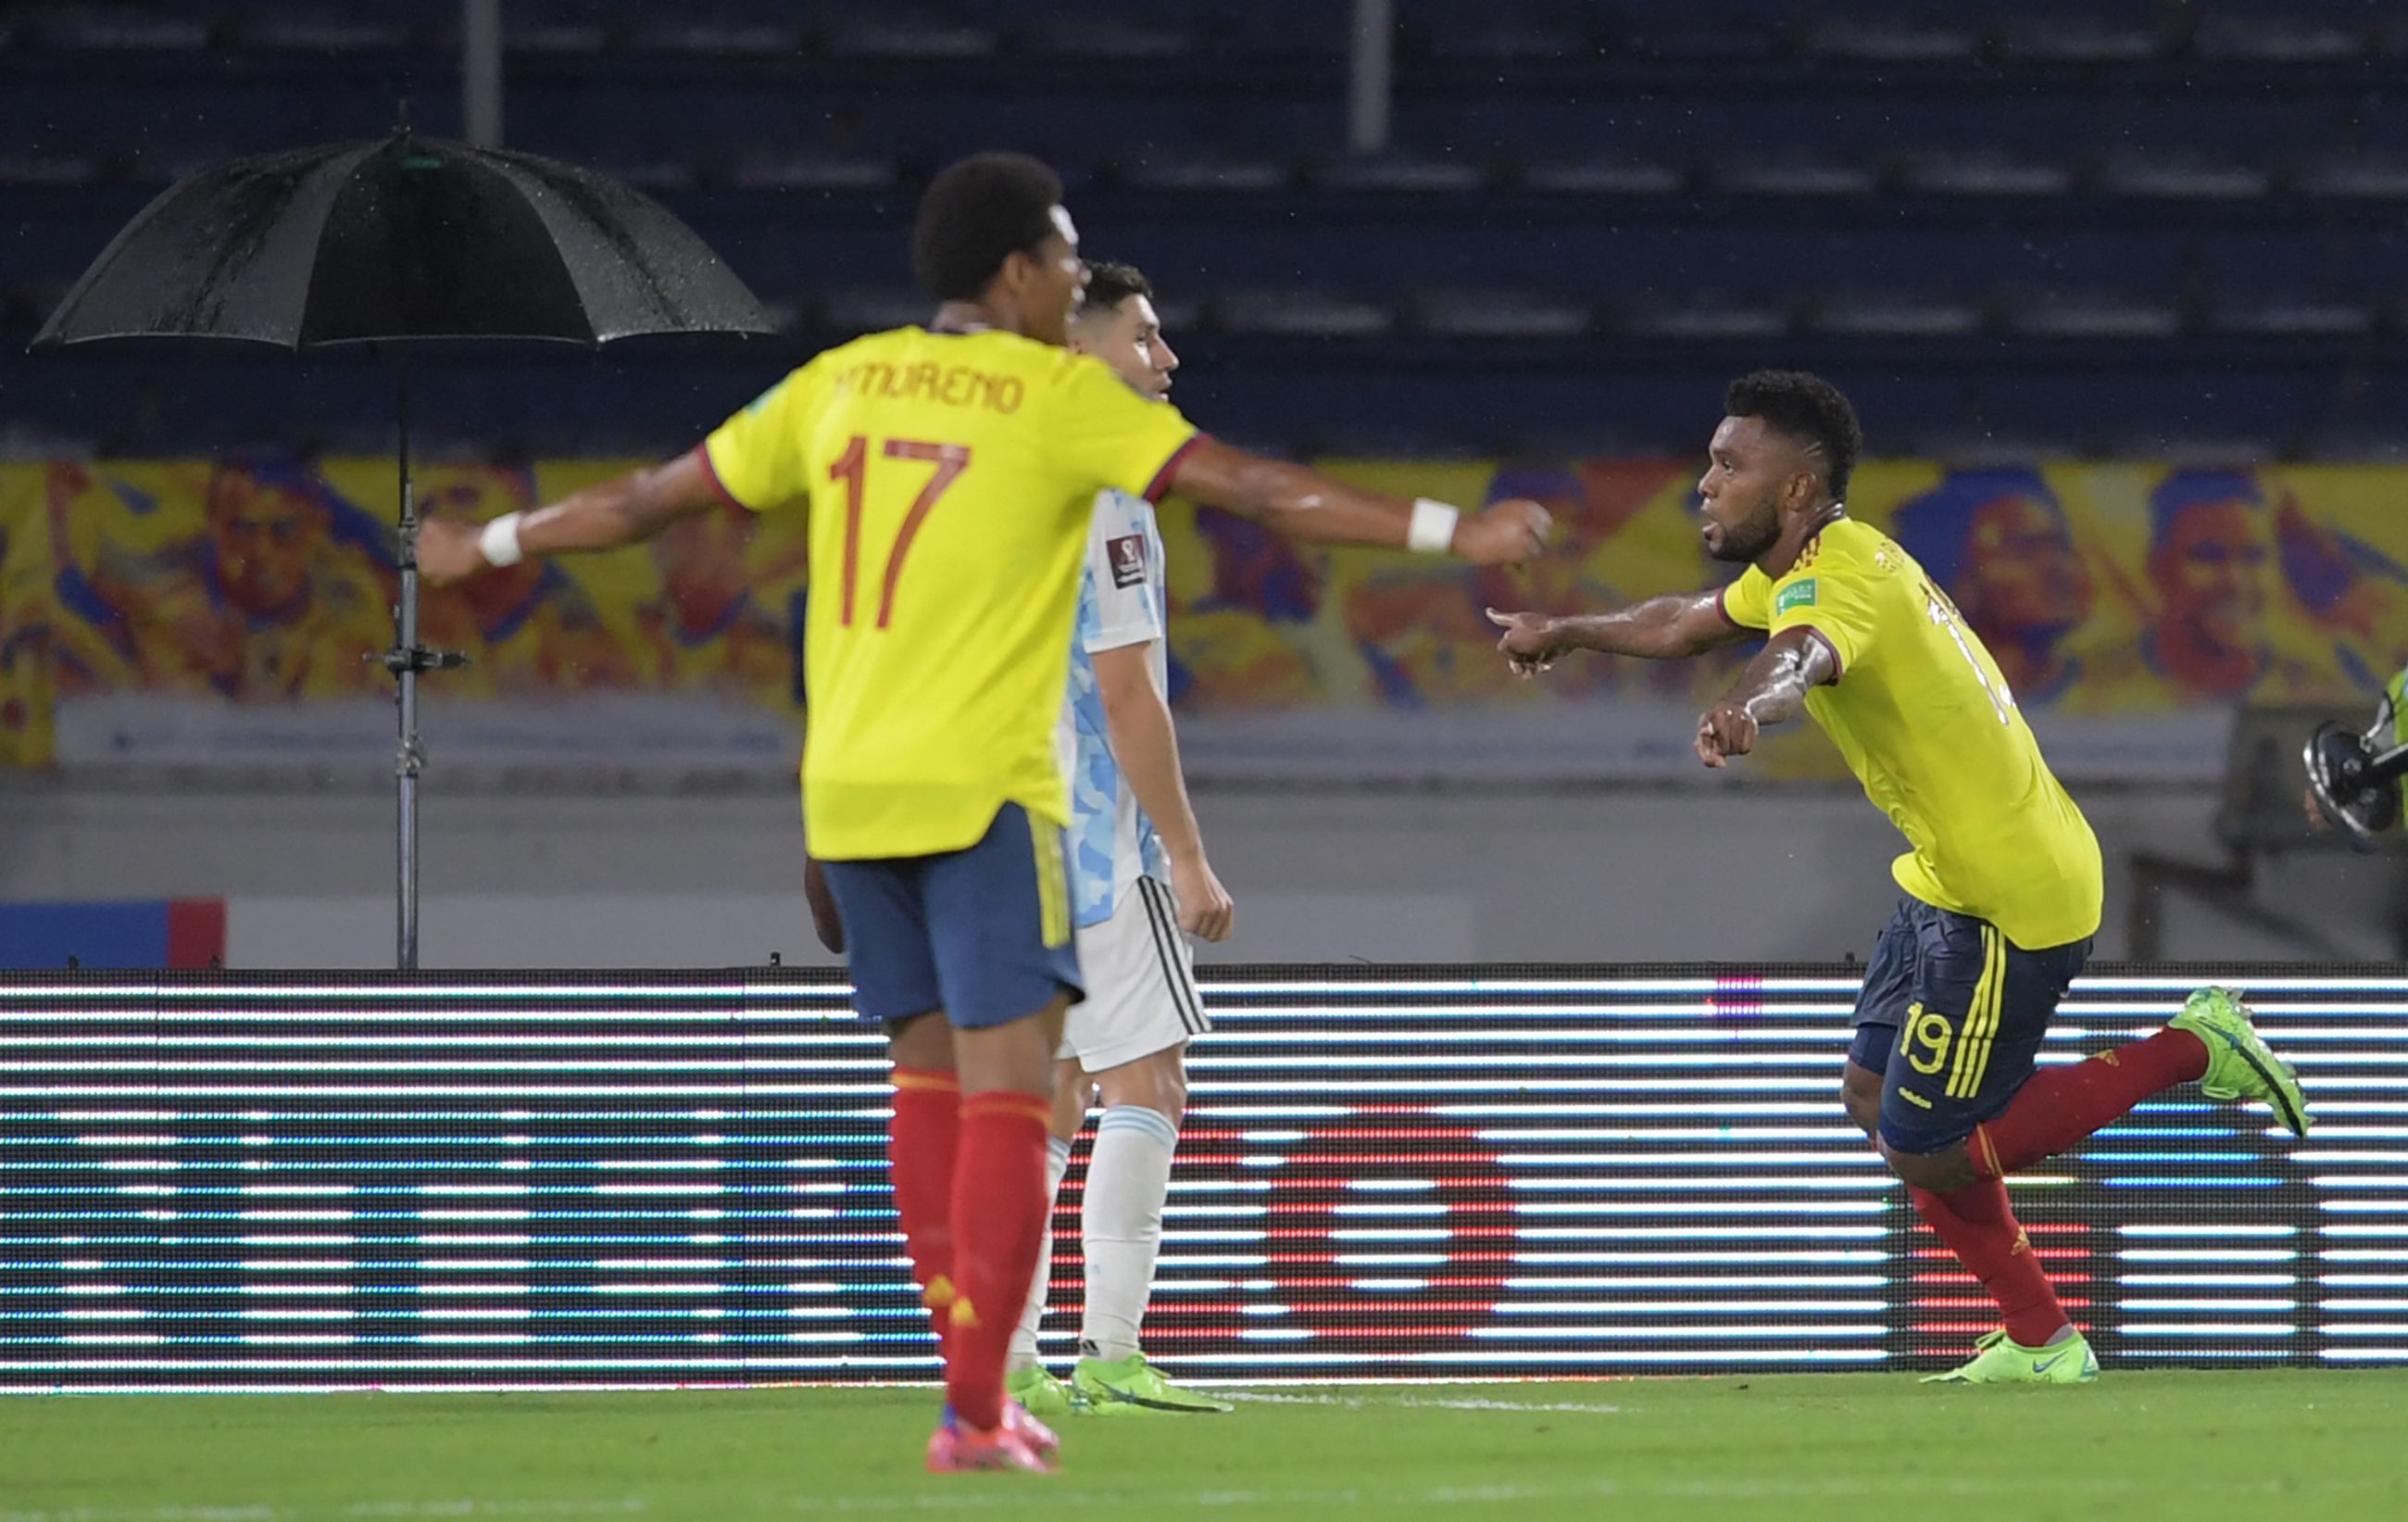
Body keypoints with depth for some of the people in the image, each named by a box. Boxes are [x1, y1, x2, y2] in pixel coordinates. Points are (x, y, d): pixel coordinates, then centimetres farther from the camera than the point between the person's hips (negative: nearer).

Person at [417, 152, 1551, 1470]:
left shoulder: (844, 383, 11)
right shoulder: (1055, 396, -4)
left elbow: (656, 495, 19)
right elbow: (1253, 485, -10)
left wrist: (493, 545, 33)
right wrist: (1449, 532, -11)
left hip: (846, 790, 6)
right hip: (980, 785, -6)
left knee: (931, 1082, 15)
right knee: (1007, 1094, -6)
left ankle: (977, 1392, 14)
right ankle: (975, 1414, -13)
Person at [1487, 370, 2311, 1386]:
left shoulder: (1839, 578, -23)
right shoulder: (1813, 562, 9)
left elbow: (1799, 656, -49)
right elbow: (1690, 623, 31)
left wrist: (1748, 710, -71)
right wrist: (1565, 635, 43)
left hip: (2010, 901, -10)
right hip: (1951, 881, 10)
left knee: (1924, 1149, -5)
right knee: (1875, 1100, 13)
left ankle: (2192, 1048, 3)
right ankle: (2039, 1342, 17)